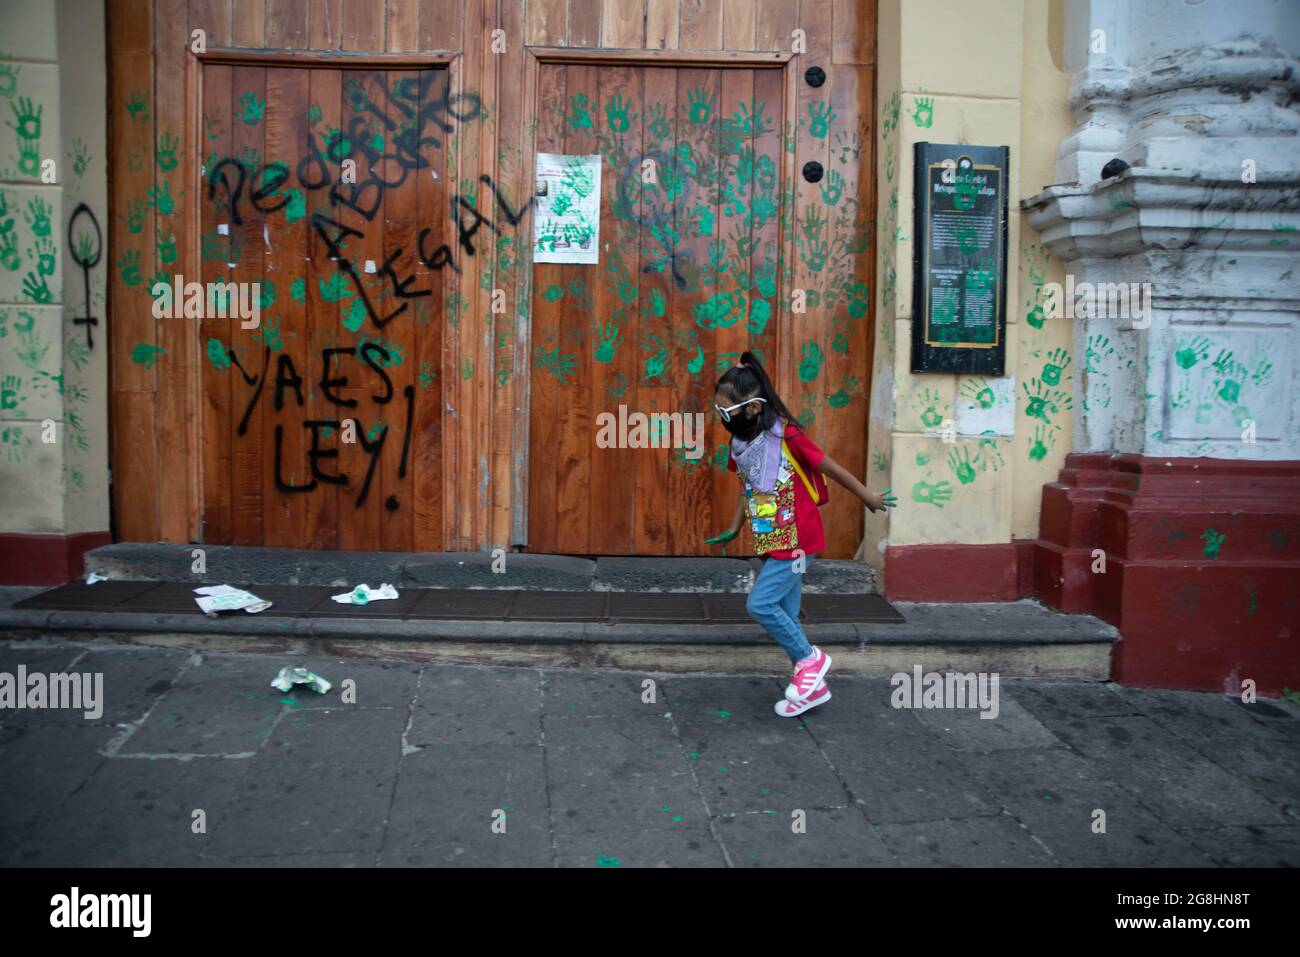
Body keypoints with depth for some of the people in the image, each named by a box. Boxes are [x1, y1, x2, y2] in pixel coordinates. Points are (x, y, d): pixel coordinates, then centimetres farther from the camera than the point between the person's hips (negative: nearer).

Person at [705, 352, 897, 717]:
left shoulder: (786, 435, -20)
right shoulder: (740, 442, 2)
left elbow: (829, 467, -10)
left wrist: (867, 497, 0)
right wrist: (734, 529, 21)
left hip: (797, 540, -8)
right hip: (772, 541, 8)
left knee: (760, 603, -14)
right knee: (785, 615, 11)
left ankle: (810, 658, 7)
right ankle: (814, 686, 25)